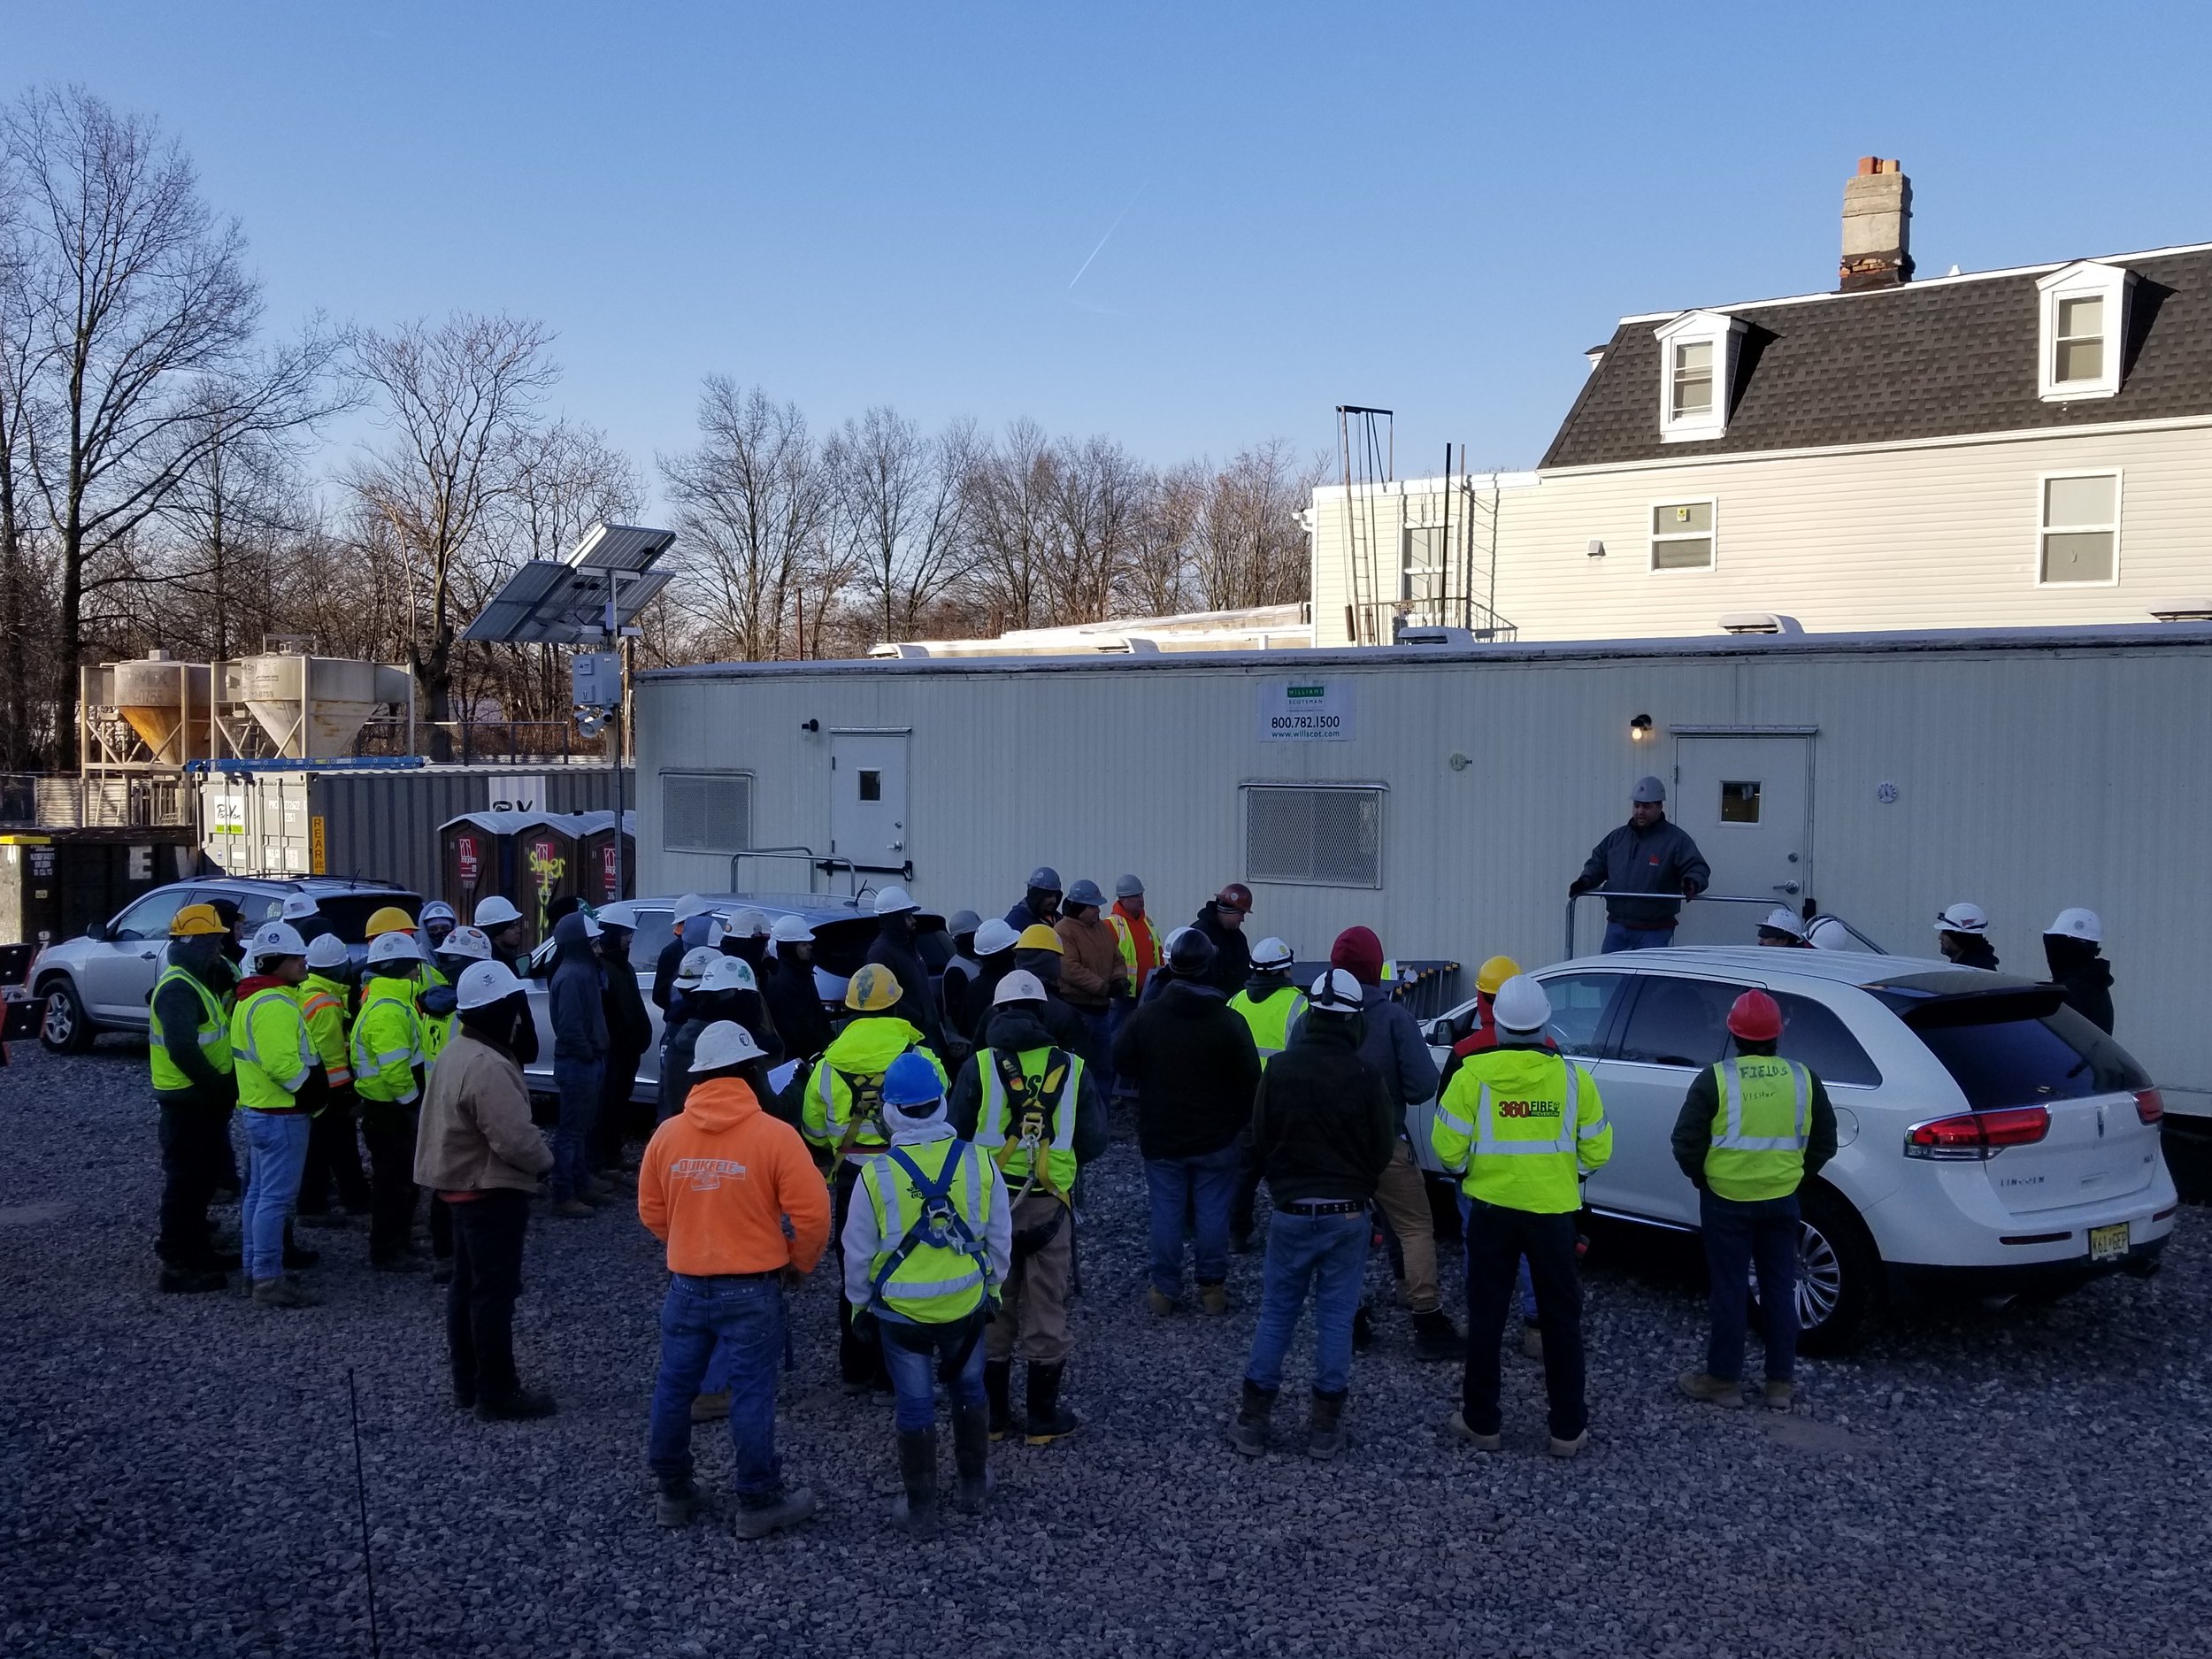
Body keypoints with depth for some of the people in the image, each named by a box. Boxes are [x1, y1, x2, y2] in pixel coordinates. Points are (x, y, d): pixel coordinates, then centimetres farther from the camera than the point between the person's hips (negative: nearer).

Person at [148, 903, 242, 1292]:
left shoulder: (197, 983, 14)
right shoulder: (178, 989, -19)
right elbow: (183, 1050, -28)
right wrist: (221, 1088, -21)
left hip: (202, 1100, 10)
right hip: (188, 1102, -10)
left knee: (204, 1177, 18)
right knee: (185, 1181, -4)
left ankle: (195, 1249, 29)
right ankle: (177, 1265, 2)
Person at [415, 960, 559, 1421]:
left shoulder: (455, 1052, 8)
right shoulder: (488, 1066, -26)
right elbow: (515, 1138, -29)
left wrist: (534, 1153, 12)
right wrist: (545, 1161, -9)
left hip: (460, 1185, 11)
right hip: (492, 1192, -11)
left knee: (466, 1284, 17)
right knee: (495, 1291, -2)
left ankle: (467, 1383, 28)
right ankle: (498, 1393, 5)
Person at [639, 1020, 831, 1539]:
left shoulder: (667, 1135, -3)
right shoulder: (775, 1135, -14)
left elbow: (651, 1212, 7)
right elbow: (811, 1214, -14)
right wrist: (799, 1264, 4)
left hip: (686, 1285, 4)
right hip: (752, 1289, -3)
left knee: (674, 1387, 16)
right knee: (751, 1394, 5)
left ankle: (673, 1491, 29)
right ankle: (759, 1501, 15)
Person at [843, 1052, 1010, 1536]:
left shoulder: (876, 1175, -17)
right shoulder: (979, 1164, -12)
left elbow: (858, 1252, -6)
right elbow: (1000, 1237, 1)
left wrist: (860, 1302, 11)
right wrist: (992, 1286, 18)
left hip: (901, 1312, -2)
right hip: (967, 1305, 2)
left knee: (915, 1404, 10)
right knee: (968, 1389, 22)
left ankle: (920, 1509, 21)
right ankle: (974, 1487, 36)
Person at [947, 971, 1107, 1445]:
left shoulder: (979, 1066, -6)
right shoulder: (1072, 1068, -3)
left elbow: (957, 1137, -4)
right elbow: (1093, 1142, -1)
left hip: (990, 1202, 0)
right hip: (1049, 1205, 0)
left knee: (992, 1307, 13)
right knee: (1045, 1311, 10)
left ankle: (993, 1413, 21)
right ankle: (1042, 1416, 18)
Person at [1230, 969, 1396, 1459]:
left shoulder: (1279, 1069, -8)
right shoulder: (1365, 1077, -12)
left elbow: (1257, 1142, -2)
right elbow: (1383, 1149, -3)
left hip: (1291, 1212, 1)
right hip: (1347, 1214, -1)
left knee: (1276, 1313, 10)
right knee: (1336, 1316, 7)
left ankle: (1253, 1419, 12)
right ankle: (1325, 1425, 11)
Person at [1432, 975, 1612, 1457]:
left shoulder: (1474, 1074, -10)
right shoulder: (1572, 1077, -6)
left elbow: (1447, 1147, -11)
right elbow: (1597, 1151, -1)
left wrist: (1465, 1171, 10)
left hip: (1490, 1206, -1)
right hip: (1554, 1209, 1)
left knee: (1486, 1317, 12)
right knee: (1561, 1319, 12)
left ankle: (1481, 1422, 18)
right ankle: (1569, 1429, 18)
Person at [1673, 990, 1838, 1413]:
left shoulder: (1716, 1079, -11)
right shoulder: (1803, 1079, -1)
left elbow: (1686, 1143, -10)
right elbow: (1825, 1142, 7)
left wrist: (1702, 1178, 7)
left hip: (1726, 1200, -3)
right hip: (1782, 1200, 3)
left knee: (1730, 1290, 5)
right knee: (1779, 1289, 11)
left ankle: (1723, 1379, 12)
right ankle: (1779, 1383, 16)